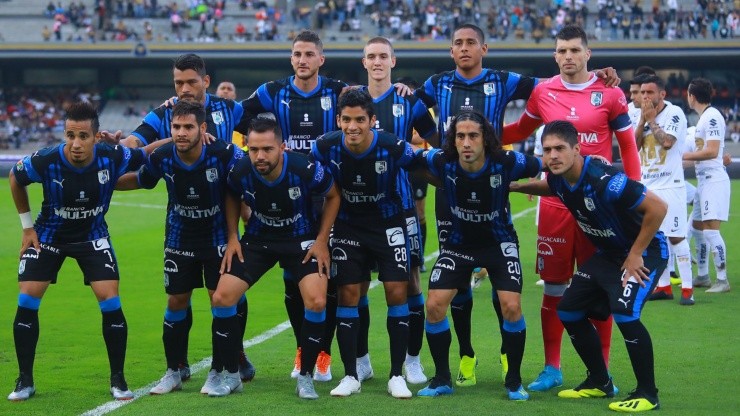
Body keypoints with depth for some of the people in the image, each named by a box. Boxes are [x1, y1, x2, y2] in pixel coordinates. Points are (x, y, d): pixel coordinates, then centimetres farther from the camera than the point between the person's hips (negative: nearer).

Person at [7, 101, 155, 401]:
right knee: (27, 300, -8)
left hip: (92, 236, 0)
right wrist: (27, 225, 0)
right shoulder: (45, 162, -28)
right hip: (48, 235, 0)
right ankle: (25, 381, 6)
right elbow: (15, 179, -5)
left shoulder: (112, 158, -27)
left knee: (110, 302, -11)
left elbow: (148, 154, -7)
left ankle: (118, 380, 5)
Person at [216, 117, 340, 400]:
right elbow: (231, 198, 5)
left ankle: (305, 377, -1)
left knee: (317, 302, -21)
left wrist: (321, 240, -10)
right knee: (221, 298, -10)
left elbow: (333, 196, -6)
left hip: (302, 240, -2)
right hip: (258, 239, 2)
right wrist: (232, 237, -2)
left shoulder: (305, 168, -28)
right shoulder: (240, 172, -22)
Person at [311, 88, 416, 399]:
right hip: (348, 226, 2)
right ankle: (350, 376, 8)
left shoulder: (393, 148, -24)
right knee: (348, 294, -2)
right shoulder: (327, 147, -19)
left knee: (397, 292, -8)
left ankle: (397, 376, 2)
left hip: (388, 224, -1)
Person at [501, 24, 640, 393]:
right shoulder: (543, 92, 4)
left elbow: (627, 146, 4)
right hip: (555, 202, 2)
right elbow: (521, 130, 21)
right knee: (554, 286, 5)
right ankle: (551, 368, 15)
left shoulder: (609, 93, -2)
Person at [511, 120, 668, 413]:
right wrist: (515, 187, 12)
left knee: (624, 312, -28)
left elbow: (658, 208, -30)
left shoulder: (604, 180, -32)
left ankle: (647, 394, -13)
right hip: (607, 253, 9)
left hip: (645, 251, -9)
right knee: (569, 311, 8)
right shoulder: (559, 179, -7)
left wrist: (635, 255, -23)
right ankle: (600, 383, 25)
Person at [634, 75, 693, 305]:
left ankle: (687, 288, -6)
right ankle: (664, 286, 16)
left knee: (676, 236, -9)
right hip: (647, 185, 7)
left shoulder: (674, 113, -9)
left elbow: (667, 142, -22)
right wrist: (643, 120, -5)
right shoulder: (644, 114, 12)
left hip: (670, 185, -7)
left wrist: (651, 119, -12)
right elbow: (634, 145, 5)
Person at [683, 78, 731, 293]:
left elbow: (712, 151, -22)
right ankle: (703, 276, 24)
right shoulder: (704, 117, 15)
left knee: (710, 229, -12)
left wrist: (684, 155, -17)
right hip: (704, 180, 11)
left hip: (714, 180, -11)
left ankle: (722, 280, -8)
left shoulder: (712, 117, -15)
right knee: (696, 227, 15)